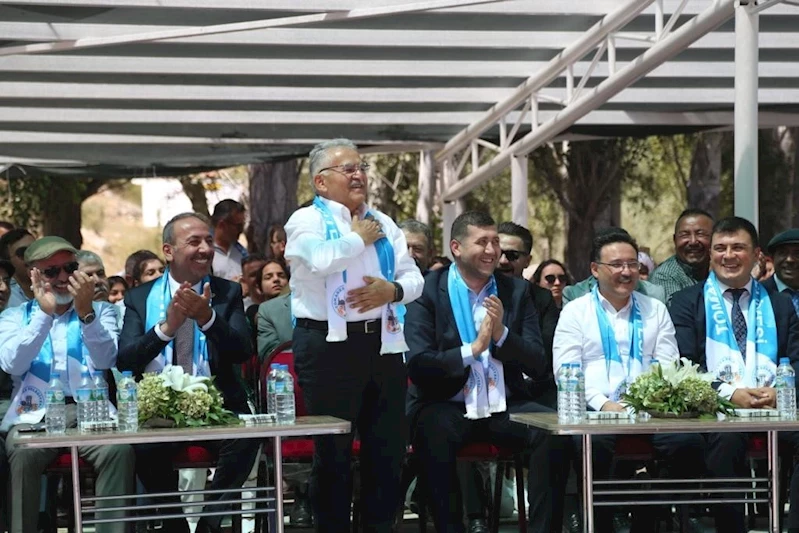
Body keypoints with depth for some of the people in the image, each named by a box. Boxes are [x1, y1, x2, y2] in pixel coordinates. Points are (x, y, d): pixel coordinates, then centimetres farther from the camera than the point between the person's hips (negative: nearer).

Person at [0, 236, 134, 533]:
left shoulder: (101, 311, 17)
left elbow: (105, 360, -2)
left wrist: (86, 312, -15)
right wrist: (44, 313, -10)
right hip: (35, 415, 0)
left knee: (119, 449, -32)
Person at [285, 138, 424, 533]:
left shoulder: (383, 223, 17)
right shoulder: (307, 220, -2)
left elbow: (414, 278, 13)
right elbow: (320, 260, -24)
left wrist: (392, 290, -9)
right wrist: (359, 237, -7)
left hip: (383, 343, 6)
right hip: (329, 346, -6)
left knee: (388, 449, 8)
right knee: (332, 452, 2)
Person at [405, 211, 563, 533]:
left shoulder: (517, 291, 11)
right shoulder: (428, 291, 1)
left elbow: (538, 366, 6)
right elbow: (417, 365, -9)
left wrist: (502, 334, -10)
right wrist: (473, 349, -15)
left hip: (504, 407, 3)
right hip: (447, 406, -3)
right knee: (432, 432, -36)